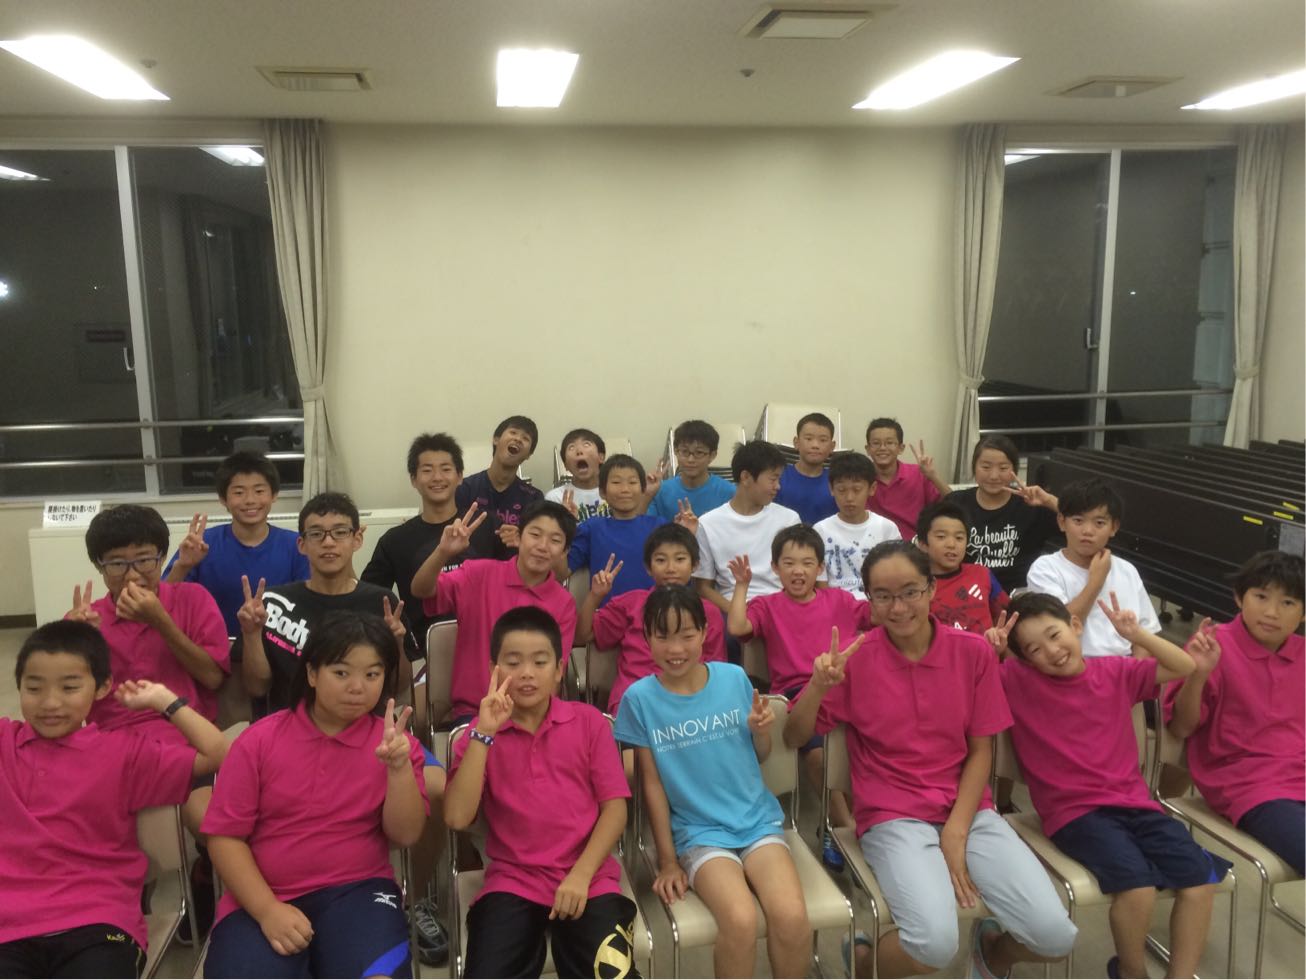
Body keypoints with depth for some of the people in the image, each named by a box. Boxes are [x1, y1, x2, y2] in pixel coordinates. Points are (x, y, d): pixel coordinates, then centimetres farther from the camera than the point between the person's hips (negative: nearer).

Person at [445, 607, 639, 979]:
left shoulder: (589, 721, 4)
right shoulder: (479, 734, 5)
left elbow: (615, 807, 1)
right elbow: (457, 818, -10)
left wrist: (581, 874, -12)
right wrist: (484, 733, -14)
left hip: (589, 879, 0)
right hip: (512, 881, 1)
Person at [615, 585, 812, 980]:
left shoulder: (734, 678, -2)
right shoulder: (640, 697, -7)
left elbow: (759, 757, 10)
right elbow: (652, 783, -1)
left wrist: (762, 731, -12)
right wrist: (667, 859, 1)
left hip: (759, 820, 2)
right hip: (698, 831, -2)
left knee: (792, 917, -23)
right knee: (740, 921, -28)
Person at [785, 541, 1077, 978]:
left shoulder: (973, 651, -1)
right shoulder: (855, 657, -6)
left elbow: (981, 750, 4)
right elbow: (794, 737, -1)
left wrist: (957, 832, -8)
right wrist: (818, 687, -20)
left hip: (969, 811, 3)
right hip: (894, 818, -3)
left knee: (1056, 935, -15)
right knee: (936, 942, -27)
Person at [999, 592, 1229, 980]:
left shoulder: (1116, 671, 6)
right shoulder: (1016, 680, -5)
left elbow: (1184, 668, 8)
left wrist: (1137, 635, -6)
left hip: (1133, 802, 5)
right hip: (1075, 812, -4)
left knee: (1200, 877, -14)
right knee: (1137, 882, -26)